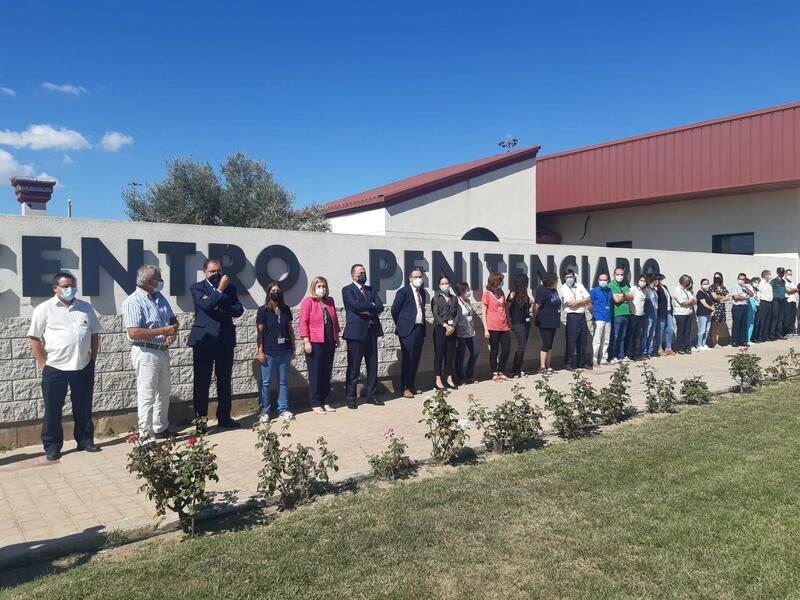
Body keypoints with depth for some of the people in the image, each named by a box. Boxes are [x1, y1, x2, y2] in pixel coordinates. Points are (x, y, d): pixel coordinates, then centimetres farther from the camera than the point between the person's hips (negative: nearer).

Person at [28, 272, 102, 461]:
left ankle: (85, 440, 25)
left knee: (83, 408, 12)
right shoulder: (44, 309, -3)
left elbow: (94, 334, 14)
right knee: (53, 409, 6)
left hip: (84, 367, 3)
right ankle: (52, 446, 18)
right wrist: (43, 364, -6)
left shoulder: (86, 308, 9)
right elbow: (34, 338, -3)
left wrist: (92, 359, 8)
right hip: (55, 369, -3)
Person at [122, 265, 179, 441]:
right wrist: (163, 331, -22)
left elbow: (173, 320, 19)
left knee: (164, 392, 18)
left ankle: (161, 428, 32)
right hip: (146, 353, -8)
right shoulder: (133, 302, -15)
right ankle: (146, 434, 8)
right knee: (147, 394, -1)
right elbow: (133, 333, -24)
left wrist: (173, 333, -3)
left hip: (163, 351, 8)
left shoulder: (160, 298, 10)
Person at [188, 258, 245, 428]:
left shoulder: (230, 287, 11)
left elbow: (239, 310, 2)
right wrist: (220, 290, -15)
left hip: (225, 341, 4)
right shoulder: (197, 287, 1)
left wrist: (221, 309, -11)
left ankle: (224, 417, 20)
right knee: (201, 382, 1)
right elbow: (205, 305, -17)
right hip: (204, 341, -4)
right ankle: (200, 419, 11)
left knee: (224, 381, 10)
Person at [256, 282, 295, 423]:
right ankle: (264, 411, 11)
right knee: (266, 382, 2)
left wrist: (293, 348, 9)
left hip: (284, 350, 3)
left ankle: (283, 410, 16)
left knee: (283, 381, 8)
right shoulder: (263, 310, -2)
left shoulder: (286, 309, 8)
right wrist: (260, 351, -8)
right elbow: (260, 332, -3)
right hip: (269, 352, -3)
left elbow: (290, 329, 12)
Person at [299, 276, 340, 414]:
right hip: (314, 343, -6)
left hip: (329, 342, 6)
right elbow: (303, 322, -9)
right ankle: (315, 404, 9)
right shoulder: (308, 301, -5)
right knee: (315, 374, 1)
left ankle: (326, 402, 19)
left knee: (327, 374, 10)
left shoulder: (330, 301, 12)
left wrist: (337, 337, 15)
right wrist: (306, 341, -15)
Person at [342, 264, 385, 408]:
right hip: (356, 332, -5)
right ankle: (350, 397, 10)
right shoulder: (347, 290, -1)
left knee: (372, 366, 10)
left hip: (371, 331, 5)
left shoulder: (371, 289, 16)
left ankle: (372, 395, 20)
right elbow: (357, 305, -17)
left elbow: (380, 307, 3)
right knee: (353, 368, 1)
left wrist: (367, 311, -12)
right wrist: (372, 306, -3)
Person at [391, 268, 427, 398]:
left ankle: (412, 386, 19)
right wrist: (400, 324, 2)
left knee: (415, 359, 10)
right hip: (408, 329, -7)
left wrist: (423, 325, 14)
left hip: (420, 328, 7)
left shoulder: (422, 292, 15)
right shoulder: (403, 291, -7)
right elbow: (394, 310, -7)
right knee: (408, 359, -4)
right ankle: (405, 388, 2)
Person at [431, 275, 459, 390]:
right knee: (439, 354, -3)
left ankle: (449, 379, 11)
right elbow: (436, 314, -6)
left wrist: (453, 326, -8)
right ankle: (438, 380, 1)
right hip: (440, 329, -4)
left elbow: (456, 314, 7)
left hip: (452, 329, 4)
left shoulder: (454, 298, 15)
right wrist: (445, 326, -15)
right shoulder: (436, 299, 3)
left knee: (451, 354, 4)